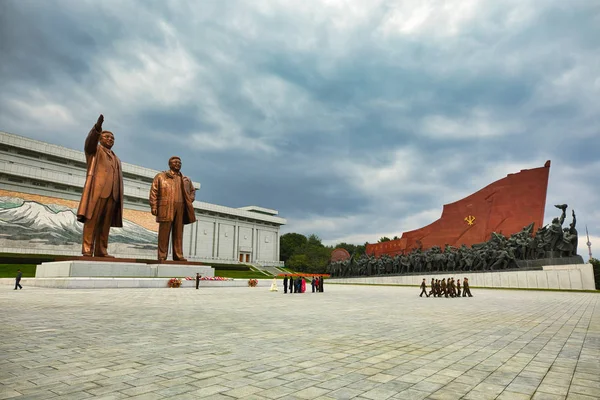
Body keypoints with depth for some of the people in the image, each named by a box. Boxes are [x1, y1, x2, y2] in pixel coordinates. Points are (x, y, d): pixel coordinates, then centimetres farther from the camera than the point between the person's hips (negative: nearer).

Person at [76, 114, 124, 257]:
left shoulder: (116, 159, 29)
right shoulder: (94, 149, 16)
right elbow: (90, 141, -10)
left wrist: (120, 198, 9)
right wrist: (97, 127, -29)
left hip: (112, 193, 5)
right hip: (97, 190, -5)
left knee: (105, 224, 0)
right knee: (91, 221, -10)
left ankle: (101, 251, 1)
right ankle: (87, 250, -12)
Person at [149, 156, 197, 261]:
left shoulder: (185, 179, 19)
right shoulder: (160, 177, 8)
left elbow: (192, 191, 32)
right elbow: (153, 192, 2)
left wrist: (190, 200, 13)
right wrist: (154, 207, -7)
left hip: (180, 208, 3)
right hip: (166, 208, -3)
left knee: (178, 233, 3)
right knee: (164, 232, -2)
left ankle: (178, 255, 6)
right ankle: (162, 256, 3)